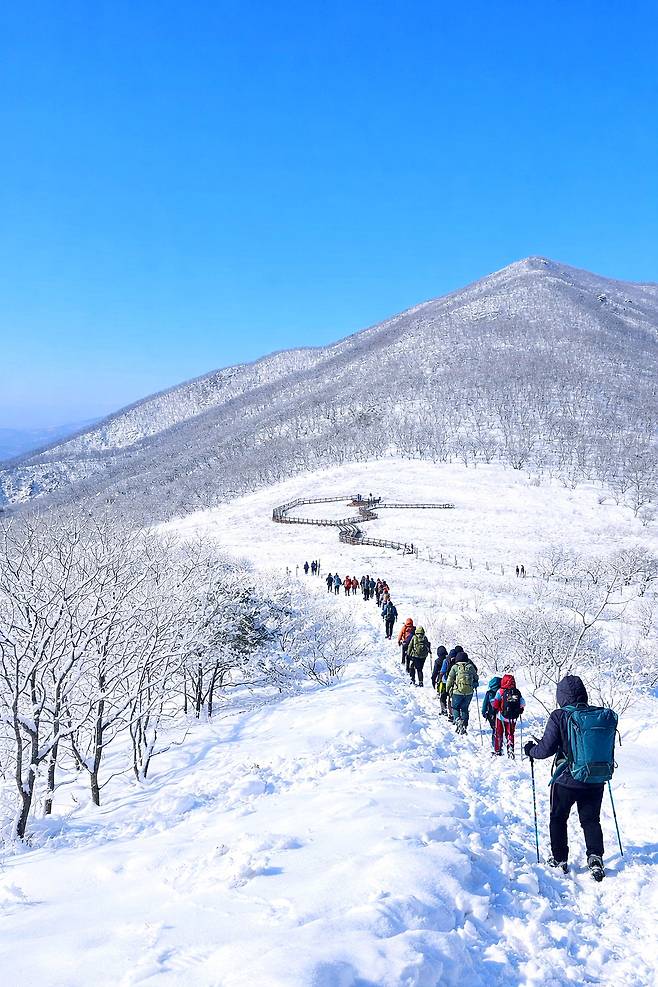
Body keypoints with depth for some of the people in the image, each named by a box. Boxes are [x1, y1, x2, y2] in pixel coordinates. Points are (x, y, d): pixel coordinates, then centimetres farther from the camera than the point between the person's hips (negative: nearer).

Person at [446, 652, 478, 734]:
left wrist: (448, 690, 11)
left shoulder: (455, 667, -3)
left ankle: (458, 720, -12)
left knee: (455, 708, 12)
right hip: (469, 692, 3)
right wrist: (475, 684, 36)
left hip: (458, 692, -3)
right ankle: (464, 726, 13)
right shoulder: (471, 667, 4)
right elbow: (476, 677, 15)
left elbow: (450, 680, -2)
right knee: (465, 709, 17)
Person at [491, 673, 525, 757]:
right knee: (510, 734, 15)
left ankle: (497, 751, 18)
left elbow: (495, 703, -15)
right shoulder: (517, 692, -3)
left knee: (498, 734, 13)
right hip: (513, 718, 3)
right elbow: (522, 704, 0)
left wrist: (496, 709, 5)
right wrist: (520, 711, 17)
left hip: (501, 716, -3)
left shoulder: (501, 691, -14)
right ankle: (510, 751, 10)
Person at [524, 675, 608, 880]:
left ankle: (559, 859, 22)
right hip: (595, 780, 3)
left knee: (558, 818, 17)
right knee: (591, 819, 17)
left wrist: (531, 750, 4)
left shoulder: (559, 716, -17)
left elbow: (546, 748, -16)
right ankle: (595, 857, 4)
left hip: (566, 780, -3)